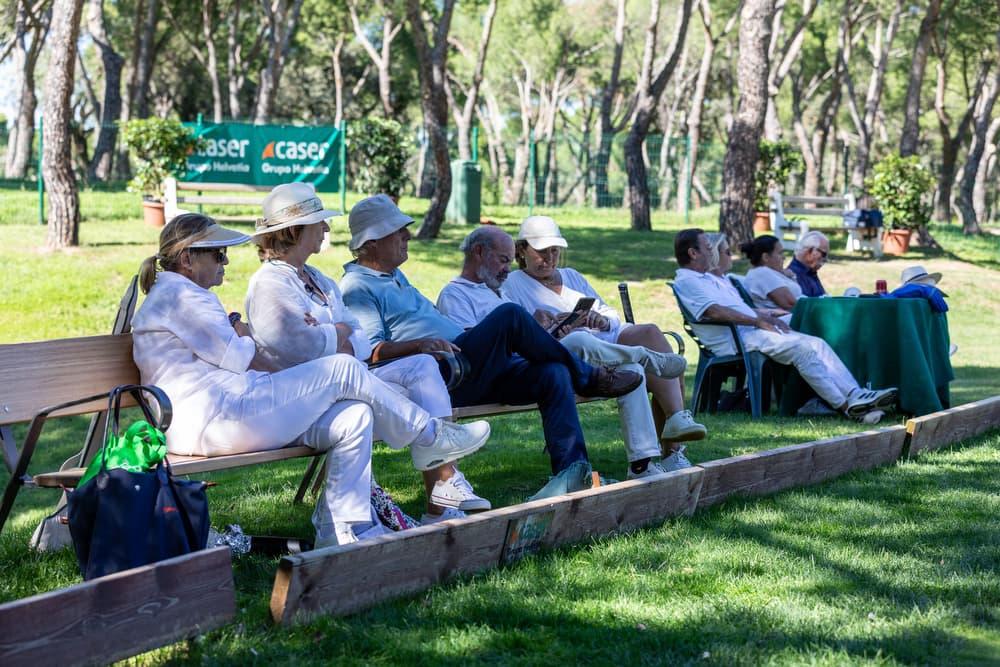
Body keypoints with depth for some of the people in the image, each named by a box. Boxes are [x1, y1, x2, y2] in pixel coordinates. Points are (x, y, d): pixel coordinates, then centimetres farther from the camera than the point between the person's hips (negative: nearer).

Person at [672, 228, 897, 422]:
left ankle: (856, 395, -18)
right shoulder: (686, 282, -4)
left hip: (752, 329, 10)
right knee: (801, 346, -24)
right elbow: (715, 311, -18)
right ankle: (844, 405, -24)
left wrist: (769, 318, 11)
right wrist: (758, 321, -18)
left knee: (817, 343, -7)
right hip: (733, 340, -10)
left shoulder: (713, 279, 29)